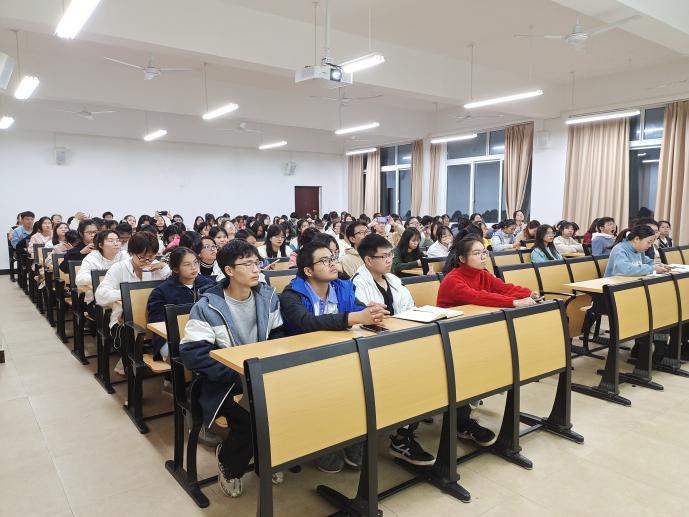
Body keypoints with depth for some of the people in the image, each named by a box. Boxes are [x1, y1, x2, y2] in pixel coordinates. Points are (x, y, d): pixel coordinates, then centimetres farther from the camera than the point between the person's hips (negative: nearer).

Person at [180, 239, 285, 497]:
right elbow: (193, 353, -17)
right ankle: (228, 461, 10)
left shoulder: (268, 296, 2)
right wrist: (239, 376, -23)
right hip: (225, 382, -4)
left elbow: (279, 336, 7)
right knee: (249, 419, -27)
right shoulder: (207, 306, -12)